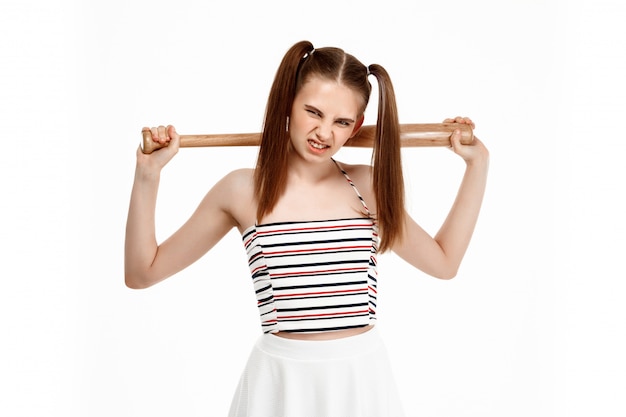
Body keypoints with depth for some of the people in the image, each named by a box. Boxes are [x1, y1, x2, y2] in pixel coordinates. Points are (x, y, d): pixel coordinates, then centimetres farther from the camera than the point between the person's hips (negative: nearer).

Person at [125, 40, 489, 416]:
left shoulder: (368, 186, 1)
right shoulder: (244, 190, -5)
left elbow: (444, 262, 11)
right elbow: (142, 273, -1)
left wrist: (478, 163, 10)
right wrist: (148, 174, -9)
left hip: (362, 379, 2)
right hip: (280, 382, -2)